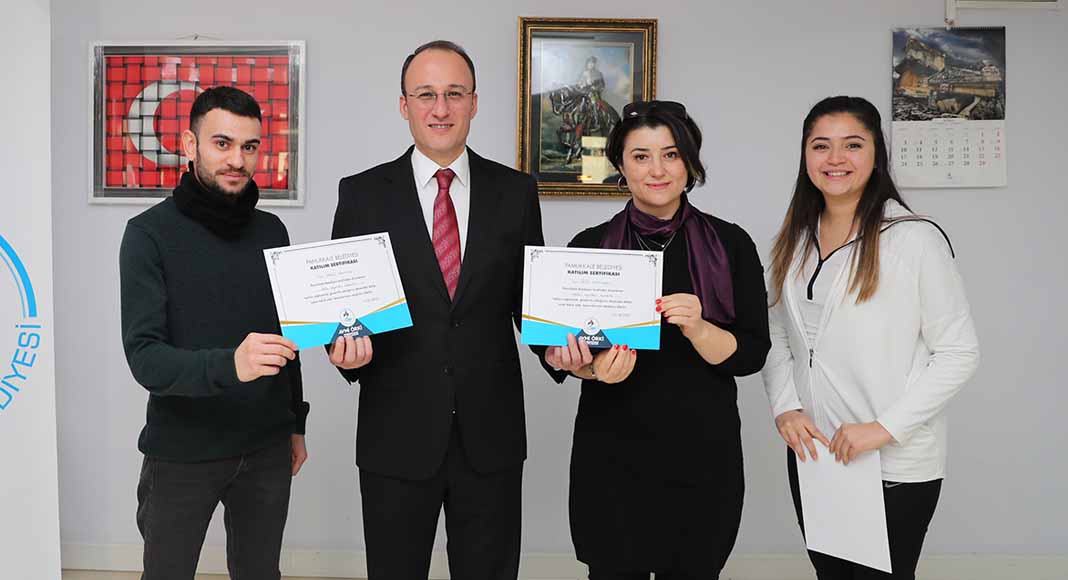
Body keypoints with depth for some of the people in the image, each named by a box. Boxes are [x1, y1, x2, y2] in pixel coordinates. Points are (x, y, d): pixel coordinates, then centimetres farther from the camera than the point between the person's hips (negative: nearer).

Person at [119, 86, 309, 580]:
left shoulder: (271, 231, 5)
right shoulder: (151, 233, -10)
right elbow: (145, 358, -19)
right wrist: (229, 364, -36)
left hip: (267, 449, 4)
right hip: (181, 453, -4)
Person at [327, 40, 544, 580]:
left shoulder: (516, 192, 3)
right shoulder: (362, 193, 0)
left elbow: (529, 297, 7)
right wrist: (343, 347, -17)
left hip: (492, 435, 1)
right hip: (397, 434, -1)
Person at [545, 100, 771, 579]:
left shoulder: (730, 244, 0)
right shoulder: (590, 247, 1)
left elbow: (752, 355, -3)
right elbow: (559, 348, 3)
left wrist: (698, 328, -22)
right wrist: (596, 366, -19)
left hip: (703, 455, 0)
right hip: (611, 455, 0)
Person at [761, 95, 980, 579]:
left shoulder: (915, 239, -11)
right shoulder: (795, 241, 7)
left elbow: (959, 352, -11)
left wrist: (886, 427, -17)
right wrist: (784, 407, -4)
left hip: (894, 468, -5)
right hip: (810, 455, 5)